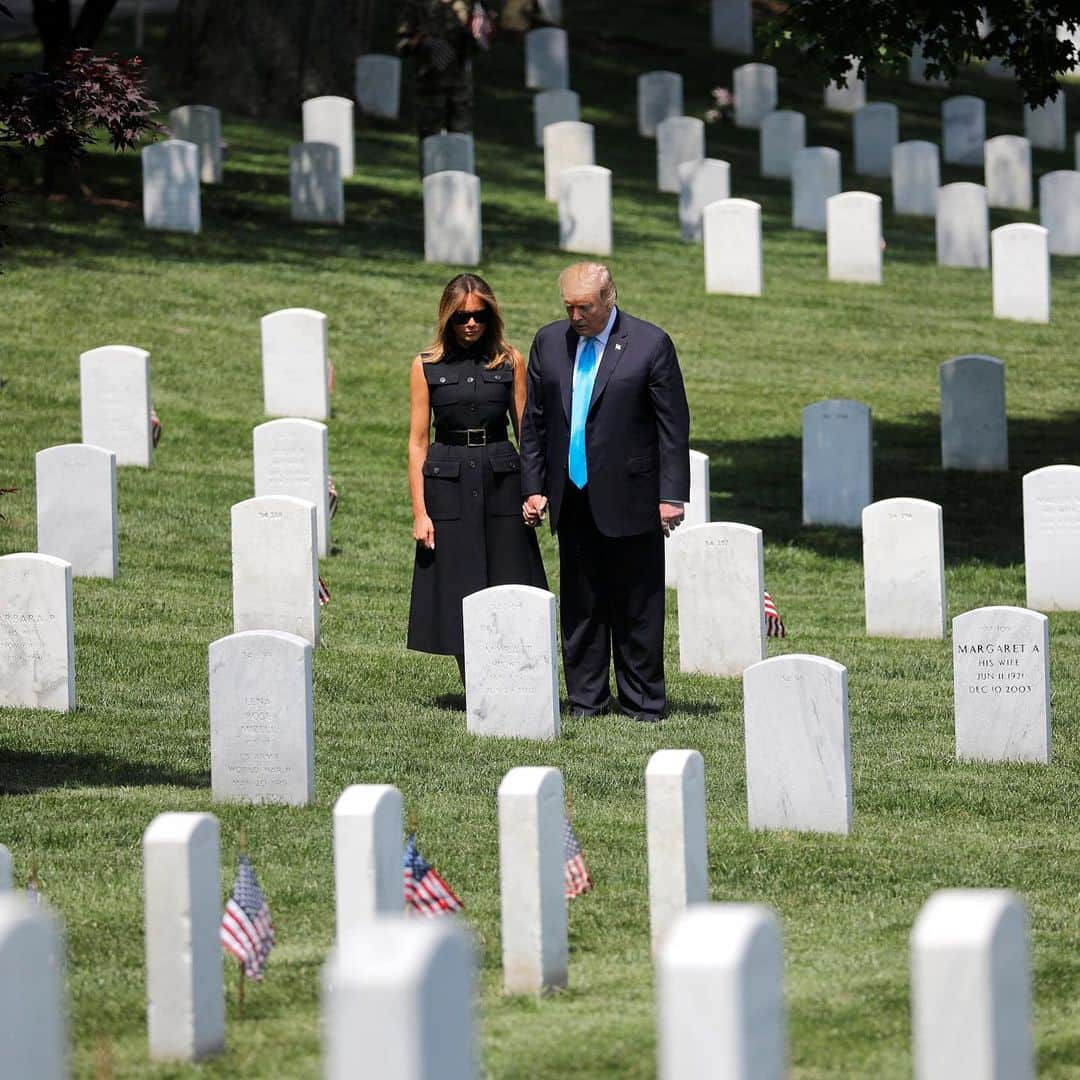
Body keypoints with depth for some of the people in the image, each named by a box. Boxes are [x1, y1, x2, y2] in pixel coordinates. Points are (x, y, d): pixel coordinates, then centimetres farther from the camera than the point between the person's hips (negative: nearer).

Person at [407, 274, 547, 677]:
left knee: (509, 589, -2)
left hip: (502, 480, 0)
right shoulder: (427, 366, 3)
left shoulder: (509, 360, 5)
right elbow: (418, 442, 3)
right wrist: (419, 513, -3)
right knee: (459, 593, 1)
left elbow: (525, 429, 7)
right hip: (448, 482, 0)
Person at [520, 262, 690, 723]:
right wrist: (533, 488, 5)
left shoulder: (650, 344, -6)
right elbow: (534, 421, 12)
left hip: (630, 499, -4)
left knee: (637, 609, 2)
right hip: (572, 501, 4)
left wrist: (672, 495, -9)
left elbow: (674, 425, -5)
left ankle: (642, 702, 9)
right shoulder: (549, 342, 7)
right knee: (578, 606, 7)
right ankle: (585, 698, 15)